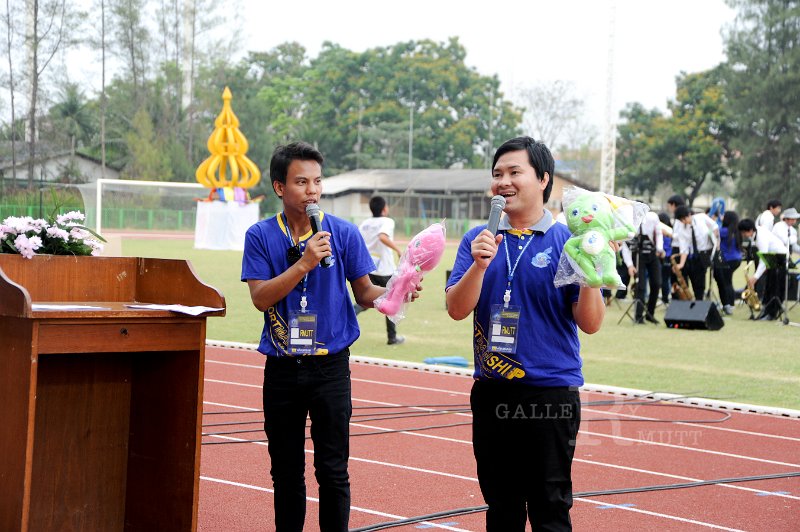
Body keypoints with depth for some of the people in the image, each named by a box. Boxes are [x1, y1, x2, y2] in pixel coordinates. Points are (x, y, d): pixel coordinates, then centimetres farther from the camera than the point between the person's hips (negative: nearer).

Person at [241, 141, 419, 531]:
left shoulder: (344, 233, -1)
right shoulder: (261, 236, -1)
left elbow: (364, 293, 1)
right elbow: (260, 297, -10)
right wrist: (305, 263, -21)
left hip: (330, 366, -1)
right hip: (282, 368, 1)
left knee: (332, 470, -1)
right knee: (285, 470, 11)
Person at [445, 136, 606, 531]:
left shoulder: (567, 242, -4)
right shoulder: (479, 240, 6)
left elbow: (590, 324, -7)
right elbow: (456, 309, -4)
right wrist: (480, 264, -20)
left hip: (550, 393, -4)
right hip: (491, 393, 4)